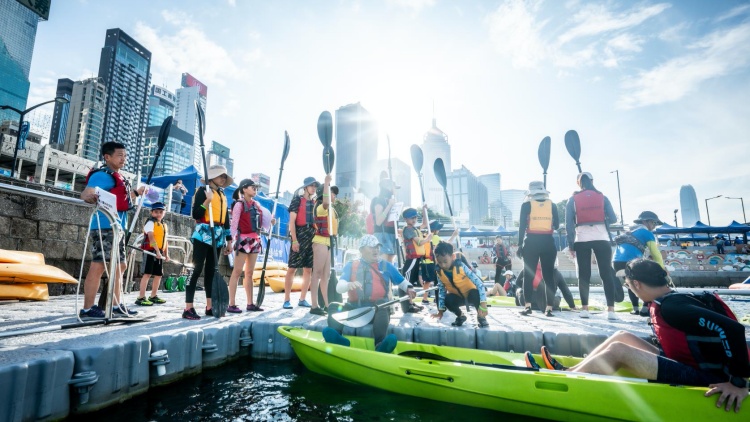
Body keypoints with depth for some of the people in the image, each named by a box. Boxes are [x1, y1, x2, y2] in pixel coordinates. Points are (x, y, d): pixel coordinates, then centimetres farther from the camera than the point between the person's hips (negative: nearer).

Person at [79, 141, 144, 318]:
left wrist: (137, 193, 33)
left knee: (120, 266, 13)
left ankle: (116, 305, 21)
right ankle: (87, 309, -5)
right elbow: (85, 193, -26)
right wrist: (90, 195, -46)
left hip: (117, 228, 10)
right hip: (104, 226, -10)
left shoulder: (119, 178, 20)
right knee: (98, 266, -10)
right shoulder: (102, 175, -9)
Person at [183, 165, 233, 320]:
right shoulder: (203, 190, -1)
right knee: (197, 268, -9)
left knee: (211, 270, 8)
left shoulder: (223, 195, 19)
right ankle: (188, 308, -6)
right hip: (203, 234, -7)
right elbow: (195, 214, -10)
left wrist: (228, 241, 17)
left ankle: (210, 306, 12)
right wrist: (207, 200, -21)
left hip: (218, 237, 7)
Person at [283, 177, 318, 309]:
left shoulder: (314, 202, 17)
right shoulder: (297, 199, 2)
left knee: (308, 269, 5)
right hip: (300, 235, -6)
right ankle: (287, 300, 4)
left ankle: (302, 299, 14)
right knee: (292, 268, -3)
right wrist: (294, 240, -13)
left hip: (312, 237, 6)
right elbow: (292, 221, -5)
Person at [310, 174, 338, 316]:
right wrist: (326, 183, -35)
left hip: (328, 242, 10)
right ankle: (315, 306, -5)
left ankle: (326, 304, 21)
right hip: (321, 242, -10)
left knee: (326, 275, 13)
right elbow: (326, 202, -36)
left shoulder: (329, 208, 15)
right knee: (317, 274, -8)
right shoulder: (322, 207, -13)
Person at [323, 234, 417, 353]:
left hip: (377, 310, -1)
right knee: (333, 306, -23)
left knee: (382, 311, -35)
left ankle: (380, 344, -56)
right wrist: (348, 284, -27)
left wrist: (409, 288, -5)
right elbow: (339, 287, -3)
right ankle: (337, 339, -46)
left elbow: (402, 281, 20)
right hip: (355, 309, 2)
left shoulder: (386, 265, 13)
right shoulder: (351, 266, 10)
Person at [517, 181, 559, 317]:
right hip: (548, 242, 2)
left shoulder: (526, 204, 1)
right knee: (549, 275, 7)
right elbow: (557, 225, 8)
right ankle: (549, 308, 6)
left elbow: (522, 225, -3)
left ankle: (528, 306, -1)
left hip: (531, 242, -2)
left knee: (528, 274, 5)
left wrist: (520, 244, 0)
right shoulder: (552, 205, 7)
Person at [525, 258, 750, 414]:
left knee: (618, 351, -17)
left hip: (705, 380, -9)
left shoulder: (671, 306, -21)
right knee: (622, 337, 6)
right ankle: (566, 371, 7)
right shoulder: (668, 301, 8)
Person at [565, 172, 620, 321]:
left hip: (581, 240, 0)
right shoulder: (602, 197, 4)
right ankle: (610, 310, 0)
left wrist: (571, 245, 3)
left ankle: (585, 309, 7)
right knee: (606, 273, 3)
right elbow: (613, 219, 2)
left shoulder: (573, 199, 2)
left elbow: (569, 223, -2)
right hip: (601, 239, 0)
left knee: (584, 275, 6)